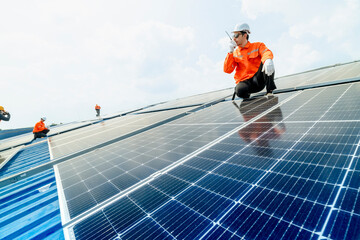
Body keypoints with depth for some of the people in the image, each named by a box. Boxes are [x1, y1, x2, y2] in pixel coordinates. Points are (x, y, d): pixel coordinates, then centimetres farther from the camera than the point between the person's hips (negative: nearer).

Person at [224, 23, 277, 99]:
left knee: (266, 63, -27)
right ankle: (246, 95, 1)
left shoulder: (257, 46, 11)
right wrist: (231, 52, -5)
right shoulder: (234, 53, 14)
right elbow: (227, 70, 0)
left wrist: (268, 60, -38)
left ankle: (269, 91, -18)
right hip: (245, 81, 0)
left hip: (258, 79, 0)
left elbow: (267, 53, -13)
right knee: (239, 90, -36)